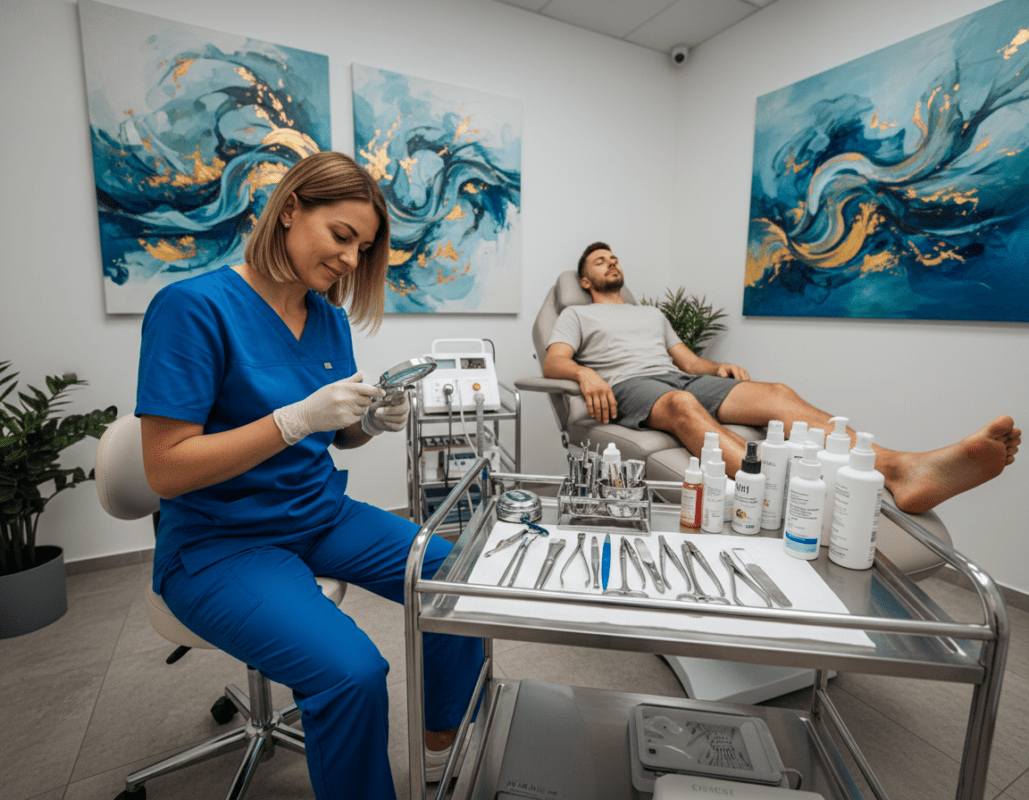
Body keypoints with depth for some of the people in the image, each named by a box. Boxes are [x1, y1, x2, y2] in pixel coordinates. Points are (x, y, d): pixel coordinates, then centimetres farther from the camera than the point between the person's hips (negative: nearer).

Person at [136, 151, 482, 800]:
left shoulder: (331, 319, 5)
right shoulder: (194, 305, -15)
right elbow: (166, 469, -17)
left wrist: (373, 421, -9)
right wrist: (299, 417, -26)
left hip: (323, 515, 7)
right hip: (221, 540, -6)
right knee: (352, 671, -28)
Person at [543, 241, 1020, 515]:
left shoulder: (653, 314, 36)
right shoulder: (577, 315, 22)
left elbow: (690, 361, 27)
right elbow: (552, 362, 3)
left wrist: (721, 368, 4)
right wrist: (585, 373, -20)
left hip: (683, 379, 5)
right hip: (628, 388, -5)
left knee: (779, 395, -23)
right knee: (684, 407, -42)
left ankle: (902, 471, -45)